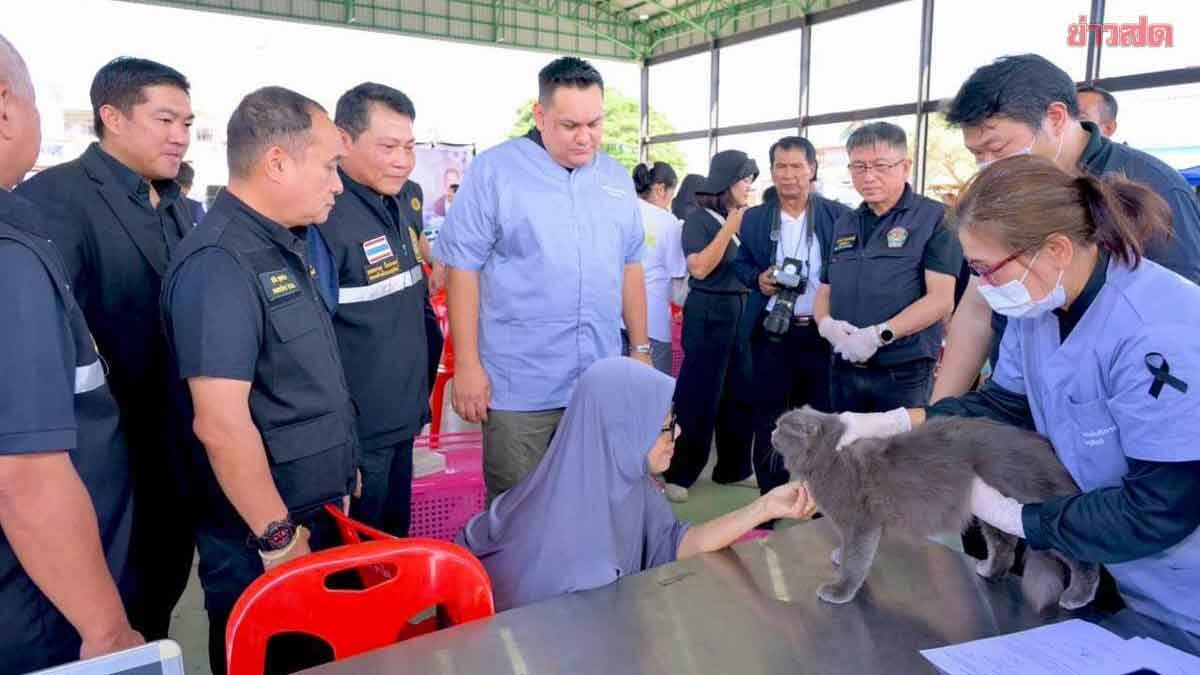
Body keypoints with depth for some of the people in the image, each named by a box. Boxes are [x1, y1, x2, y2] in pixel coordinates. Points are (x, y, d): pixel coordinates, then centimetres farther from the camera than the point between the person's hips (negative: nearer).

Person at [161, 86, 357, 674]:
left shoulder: (281, 247, 6)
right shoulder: (220, 263, -23)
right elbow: (220, 423, -27)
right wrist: (279, 537, -18)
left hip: (315, 513, 8)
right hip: (261, 541, -8)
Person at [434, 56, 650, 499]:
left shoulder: (616, 178, 9)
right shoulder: (494, 171, -7)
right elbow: (463, 268, -8)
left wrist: (641, 348, 13)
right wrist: (467, 365, -11)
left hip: (600, 383, 5)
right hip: (519, 387, -4)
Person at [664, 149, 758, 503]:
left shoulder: (747, 219, 11)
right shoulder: (699, 219, -6)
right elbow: (700, 268, -18)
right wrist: (729, 228, -16)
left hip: (743, 311, 7)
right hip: (709, 313, -6)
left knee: (740, 394, 11)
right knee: (698, 395, -2)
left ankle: (733, 468, 24)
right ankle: (677, 473, 8)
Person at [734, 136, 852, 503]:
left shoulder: (839, 215, 0)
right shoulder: (754, 218, 6)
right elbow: (741, 264, 14)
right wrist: (758, 278, -8)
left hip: (824, 332, -1)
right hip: (772, 333, 1)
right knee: (767, 418, 8)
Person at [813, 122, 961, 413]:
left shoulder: (934, 218, -5)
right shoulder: (842, 226, 13)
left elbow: (941, 300, -13)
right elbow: (824, 294, 15)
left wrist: (878, 335, -22)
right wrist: (826, 323, -8)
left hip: (904, 374, -5)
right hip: (844, 370, 6)